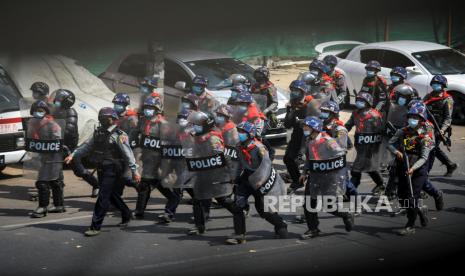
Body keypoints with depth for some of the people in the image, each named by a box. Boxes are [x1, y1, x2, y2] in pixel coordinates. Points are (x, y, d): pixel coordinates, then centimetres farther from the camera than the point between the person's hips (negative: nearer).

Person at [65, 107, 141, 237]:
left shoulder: (119, 135, -11)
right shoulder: (98, 133, 12)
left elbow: (128, 154, -14)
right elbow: (87, 146, 17)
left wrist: (134, 170, -18)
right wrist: (73, 155, 9)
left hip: (113, 169, -7)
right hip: (102, 168, 7)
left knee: (103, 197, -9)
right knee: (112, 195, 17)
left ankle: (95, 226, -7)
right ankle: (126, 215, 37)